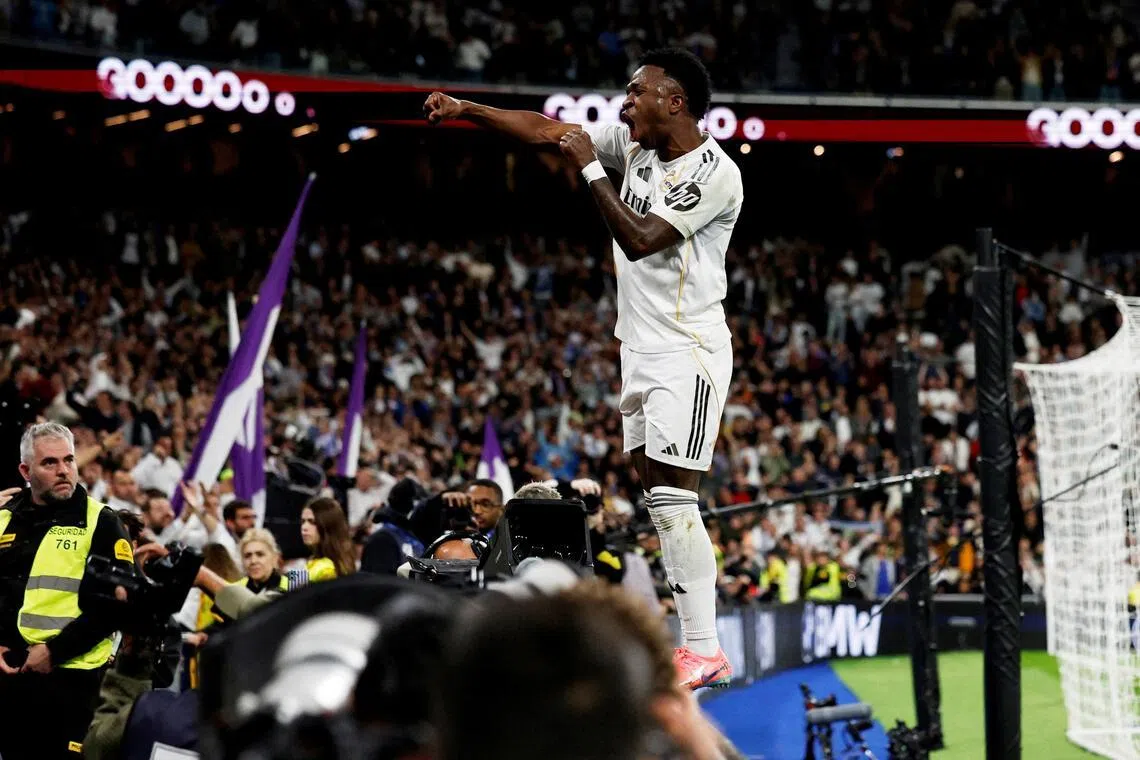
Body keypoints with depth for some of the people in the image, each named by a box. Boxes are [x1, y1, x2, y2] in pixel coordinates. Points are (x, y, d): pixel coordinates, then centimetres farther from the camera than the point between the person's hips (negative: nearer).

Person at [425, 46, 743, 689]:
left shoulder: (716, 173, -16)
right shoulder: (633, 144, 8)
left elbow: (640, 240, -23)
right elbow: (545, 129, 11)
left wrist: (591, 168, -17)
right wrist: (464, 109, 4)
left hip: (688, 353, -9)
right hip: (642, 348, 9)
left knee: (672, 499, -15)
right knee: (662, 504, 7)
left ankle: (705, 650, -14)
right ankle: (698, 644, 9)